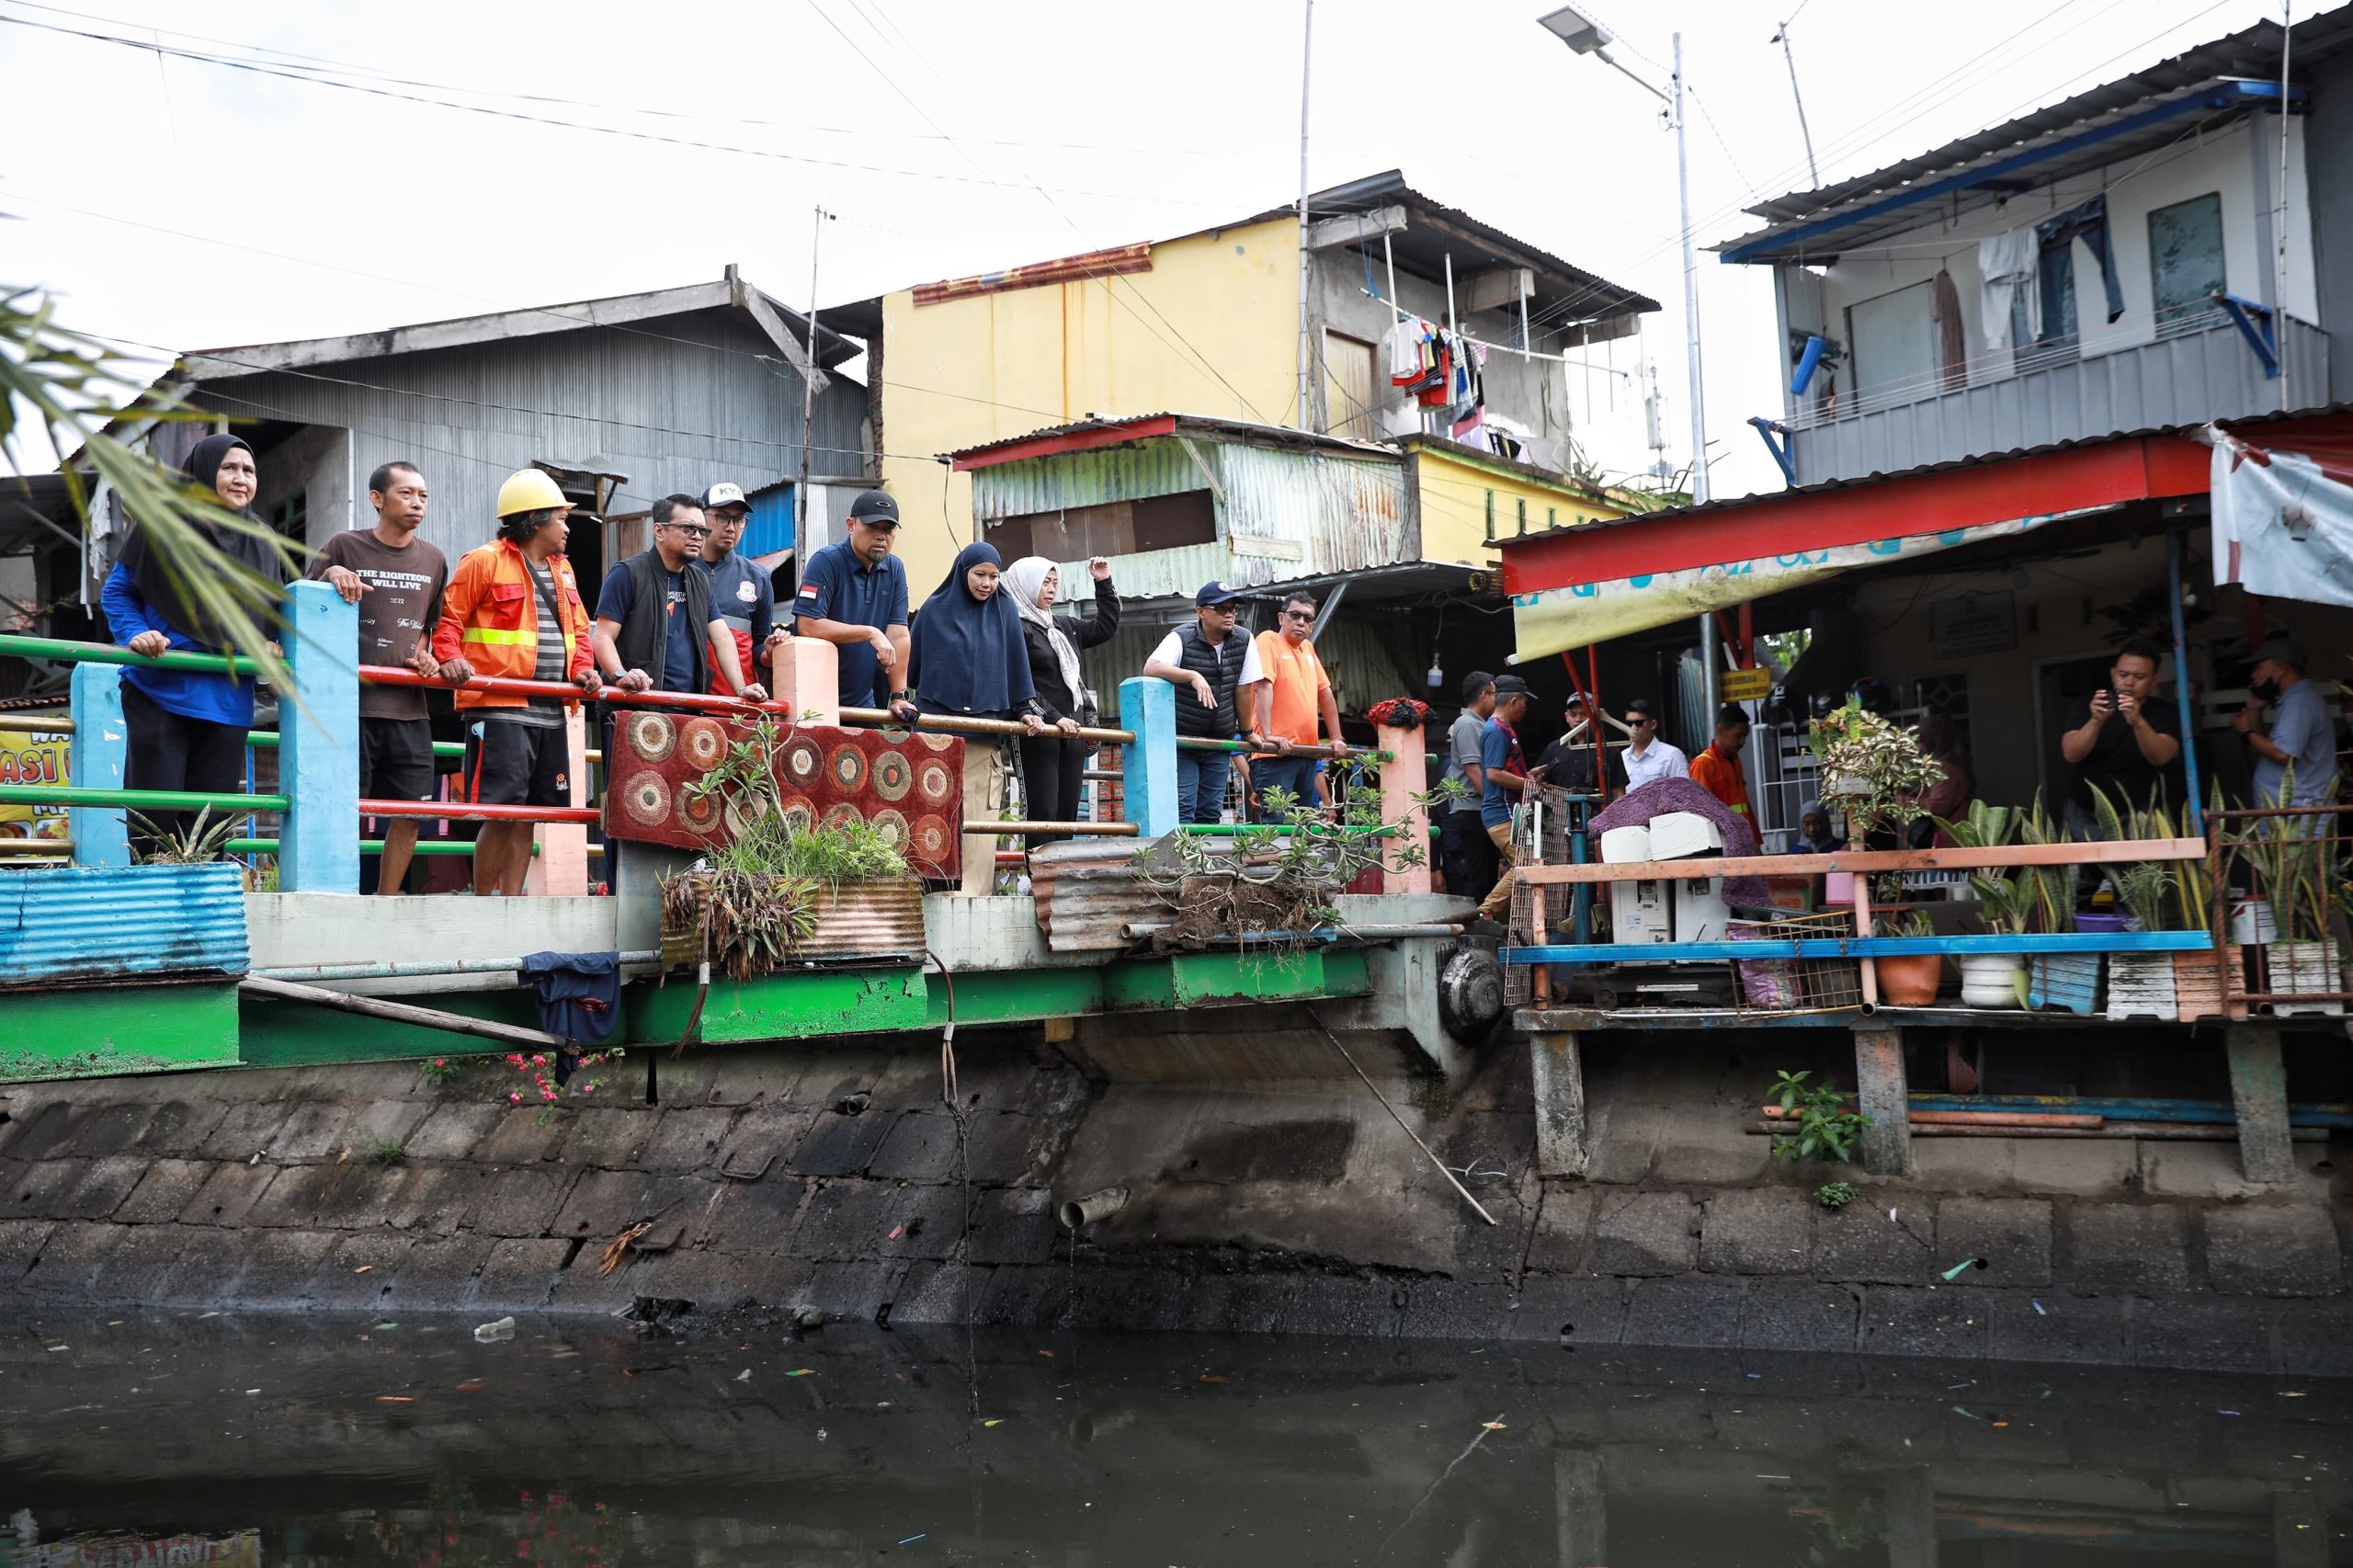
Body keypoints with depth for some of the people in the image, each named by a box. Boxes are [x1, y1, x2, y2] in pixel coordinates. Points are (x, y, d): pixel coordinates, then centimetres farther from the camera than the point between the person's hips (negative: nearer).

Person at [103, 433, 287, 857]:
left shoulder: (263, 543, 12)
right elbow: (116, 591, 6)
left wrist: (267, 645, 2)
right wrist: (135, 634, -12)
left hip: (228, 701, 4)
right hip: (160, 691, -4)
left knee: (211, 820, 6)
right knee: (156, 814, -5)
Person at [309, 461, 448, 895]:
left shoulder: (433, 559, 12)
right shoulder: (344, 546, 0)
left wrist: (425, 653, 6)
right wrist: (330, 576, -14)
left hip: (410, 707, 5)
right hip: (352, 701, -4)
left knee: (410, 813, 6)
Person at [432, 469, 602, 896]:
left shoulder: (562, 570, 20)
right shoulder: (484, 562, -2)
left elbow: (579, 628, 24)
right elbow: (448, 617, -3)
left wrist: (582, 668, 6)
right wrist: (450, 657, -20)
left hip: (550, 712, 8)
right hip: (500, 707, -8)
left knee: (527, 814, 9)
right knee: (500, 811, -12)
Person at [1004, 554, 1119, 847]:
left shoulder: (1063, 628, 19)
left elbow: (1105, 627, 28)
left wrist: (1104, 583, 21)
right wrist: (1053, 717, -19)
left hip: (1071, 732, 8)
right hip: (1038, 733, -8)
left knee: (1067, 813, 6)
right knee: (1043, 812, -12)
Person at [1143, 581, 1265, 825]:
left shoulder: (1245, 643, -3)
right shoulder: (1181, 639, -13)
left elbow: (1243, 690, 4)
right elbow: (1150, 668, -30)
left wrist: (1247, 732, 11)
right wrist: (1193, 675, -41)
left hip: (1219, 743, 4)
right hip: (1181, 741, -4)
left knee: (1211, 812, 5)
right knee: (1182, 811, -10)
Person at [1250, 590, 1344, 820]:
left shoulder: (1308, 648, 18)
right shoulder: (1269, 641, -5)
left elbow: (1325, 692, 23)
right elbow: (1263, 687, -17)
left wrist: (1336, 739, 17)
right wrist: (1268, 736, -27)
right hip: (1276, 753, -8)